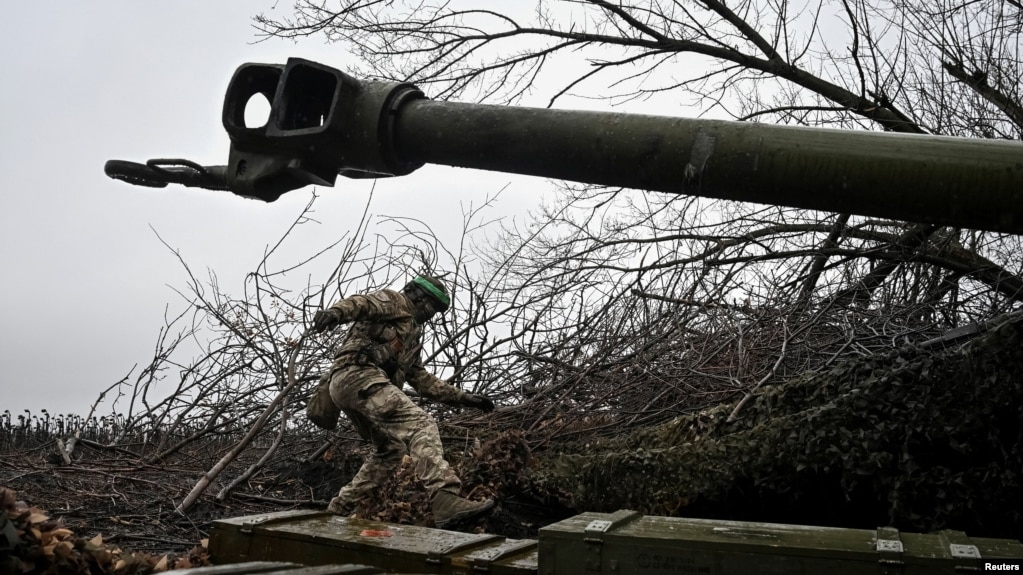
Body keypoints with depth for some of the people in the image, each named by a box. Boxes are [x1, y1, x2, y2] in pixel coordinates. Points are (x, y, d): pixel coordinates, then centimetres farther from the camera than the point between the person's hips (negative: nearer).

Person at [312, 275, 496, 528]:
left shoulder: (411, 333, 35)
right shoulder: (394, 301, 9)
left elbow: (422, 379, 37)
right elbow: (361, 302, -12)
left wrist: (462, 397, 32)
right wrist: (336, 312, -35)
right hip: (359, 375, -10)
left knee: (391, 450, 23)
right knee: (420, 426, -23)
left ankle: (339, 510, 27)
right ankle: (445, 500, -41)